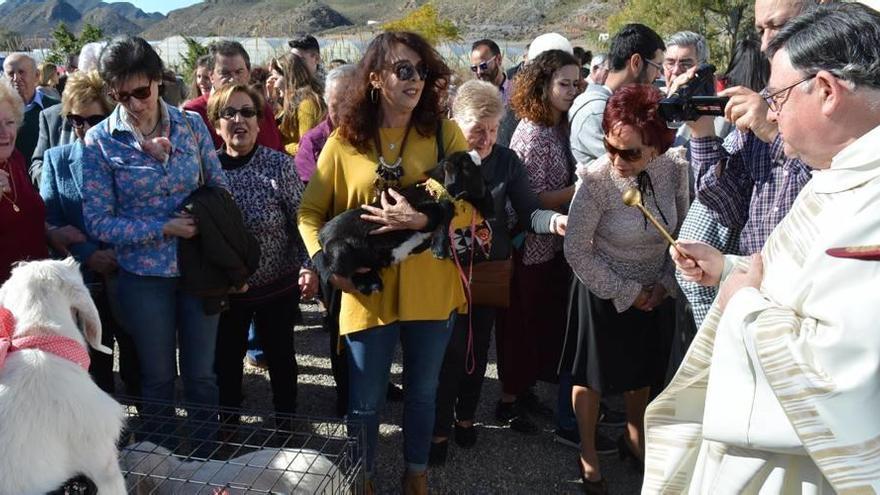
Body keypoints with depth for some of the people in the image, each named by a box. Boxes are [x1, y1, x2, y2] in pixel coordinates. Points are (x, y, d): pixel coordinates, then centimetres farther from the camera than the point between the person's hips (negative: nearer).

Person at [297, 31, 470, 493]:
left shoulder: (444, 133, -1)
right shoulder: (344, 141, -2)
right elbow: (309, 211, 4)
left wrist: (422, 219, -22)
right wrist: (324, 262, -11)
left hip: (430, 289, 1)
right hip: (367, 290, -1)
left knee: (422, 391, 18)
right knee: (365, 402, 9)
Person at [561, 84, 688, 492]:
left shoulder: (674, 168, -16)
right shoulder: (596, 181, -28)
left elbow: (683, 229, 0)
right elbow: (576, 251, -19)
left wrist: (667, 281, -6)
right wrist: (626, 292, -14)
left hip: (654, 293, 4)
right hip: (605, 293, -4)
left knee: (643, 370, 23)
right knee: (594, 376, 14)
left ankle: (634, 438, 49)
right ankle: (588, 453, 37)